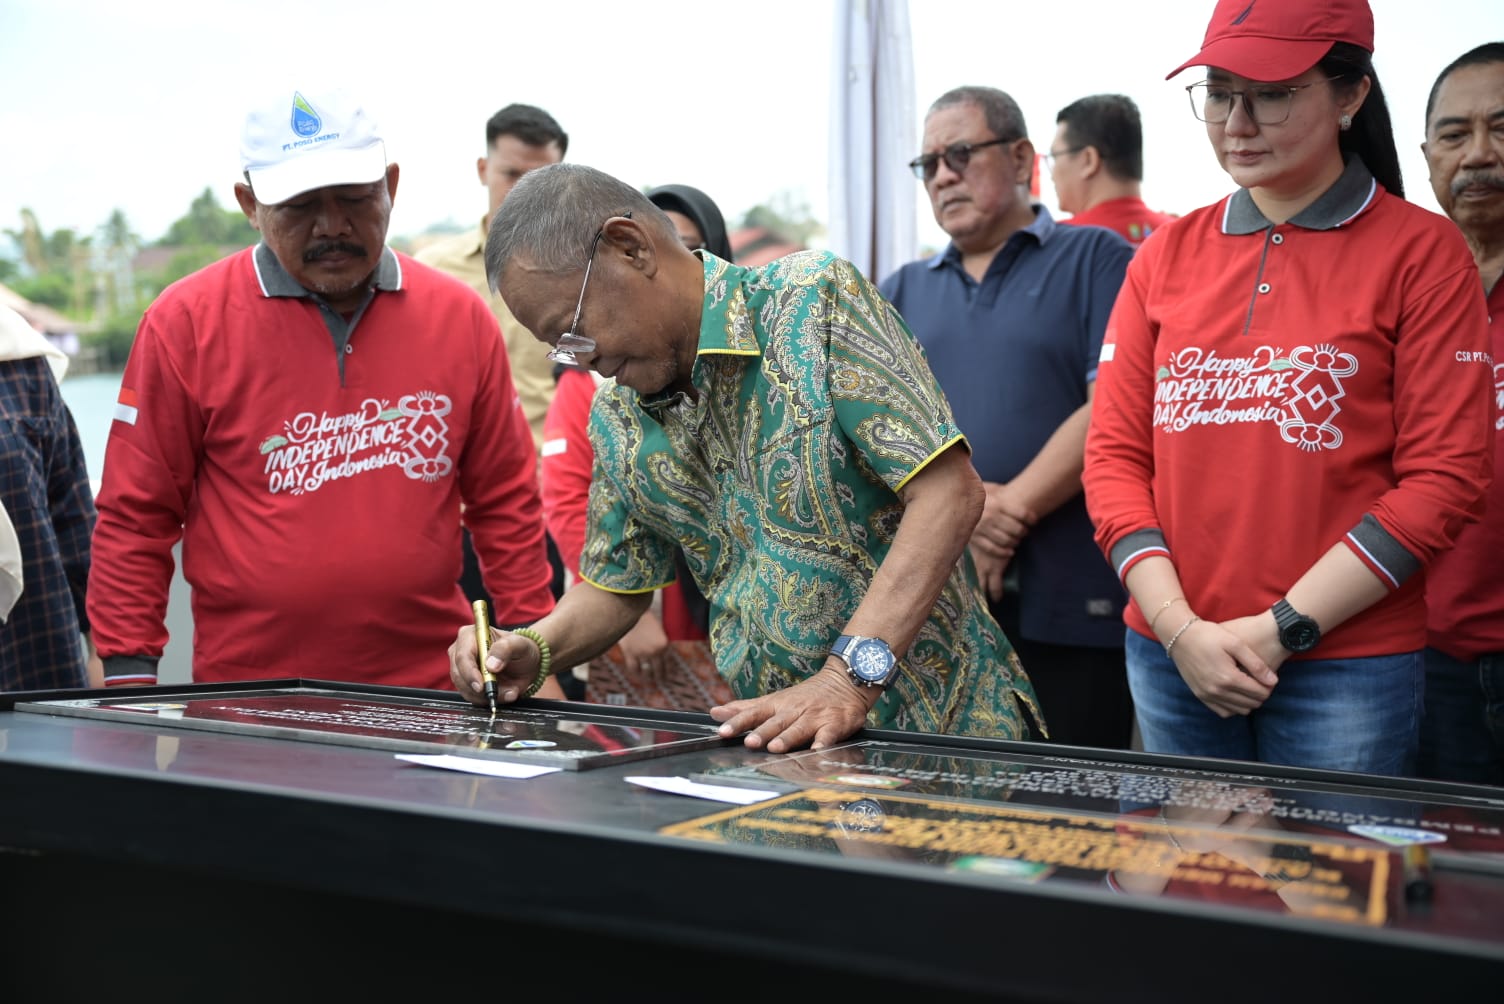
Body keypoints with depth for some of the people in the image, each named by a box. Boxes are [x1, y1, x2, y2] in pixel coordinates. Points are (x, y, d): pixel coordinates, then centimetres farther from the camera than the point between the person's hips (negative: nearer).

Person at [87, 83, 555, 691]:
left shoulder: (460, 319, 4)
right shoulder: (183, 322, -3)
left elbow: (505, 502, 9)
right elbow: (136, 517, 0)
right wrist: (130, 679, -4)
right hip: (244, 701, -1)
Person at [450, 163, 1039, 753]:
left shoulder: (814, 298, -9)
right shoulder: (615, 416, 9)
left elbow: (949, 491, -16)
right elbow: (616, 586, 20)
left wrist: (847, 680, -24)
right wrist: (533, 650, 0)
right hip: (777, 738, 5)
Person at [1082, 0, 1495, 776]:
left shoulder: (1421, 252, -3)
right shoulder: (1168, 255, 8)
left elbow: (1445, 478, -7)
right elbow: (1115, 452, 5)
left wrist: (1282, 629, -12)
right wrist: (1179, 626, -8)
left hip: (1346, 665, -3)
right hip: (1169, 655, 4)